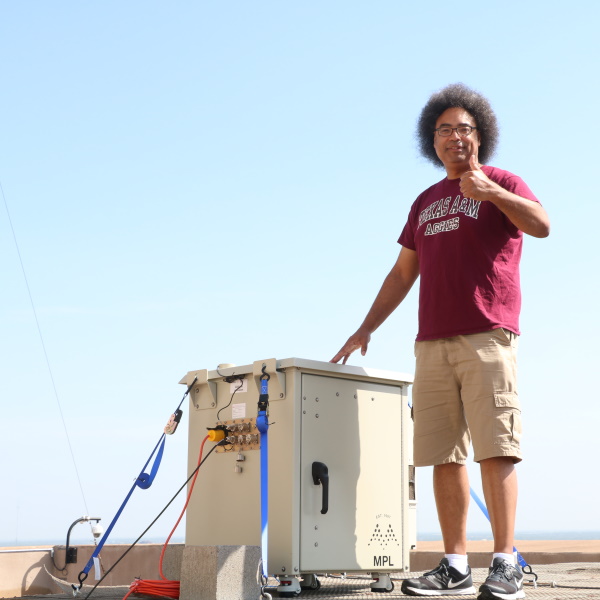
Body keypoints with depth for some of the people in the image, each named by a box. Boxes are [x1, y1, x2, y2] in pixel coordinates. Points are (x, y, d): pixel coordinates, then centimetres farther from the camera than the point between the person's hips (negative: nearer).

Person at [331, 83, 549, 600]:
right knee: (443, 455, 0)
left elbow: (542, 225, -11)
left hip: (486, 336, -5)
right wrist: (366, 329, 21)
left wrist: (489, 190, -23)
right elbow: (402, 273, 26)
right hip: (433, 343, 5)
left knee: (495, 449, -11)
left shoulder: (502, 184, 9)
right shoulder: (426, 203, 25)